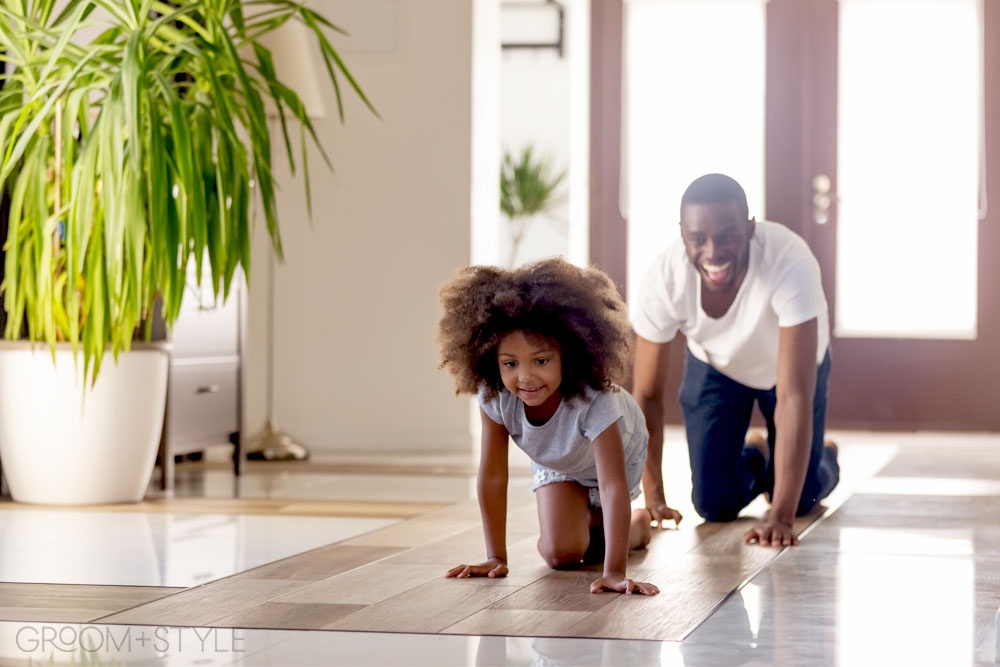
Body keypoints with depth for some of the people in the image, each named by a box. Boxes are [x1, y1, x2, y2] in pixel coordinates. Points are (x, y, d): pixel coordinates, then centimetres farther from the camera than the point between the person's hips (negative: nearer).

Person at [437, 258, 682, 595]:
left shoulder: (595, 400, -47)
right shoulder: (495, 397, -36)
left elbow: (613, 487, -51)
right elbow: (492, 476, -27)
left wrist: (614, 573, -58)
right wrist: (496, 558, -27)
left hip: (616, 452, -3)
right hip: (555, 463, 3)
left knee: (593, 548, -4)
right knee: (561, 554, -11)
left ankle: (639, 522, 27)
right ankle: (586, 518, 23)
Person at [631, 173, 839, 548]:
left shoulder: (791, 265, -43)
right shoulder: (664, 278, -35)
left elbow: (794, 397, -44)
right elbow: (647, 395, -21)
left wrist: (780, 517, -46)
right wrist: (653, 499, -22)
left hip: (791, 362, -1)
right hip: (714, 365, 2)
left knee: (801, 499, -3)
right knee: (715, 505, -4)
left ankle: (823, 460, 33)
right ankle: (753, 458, 31)